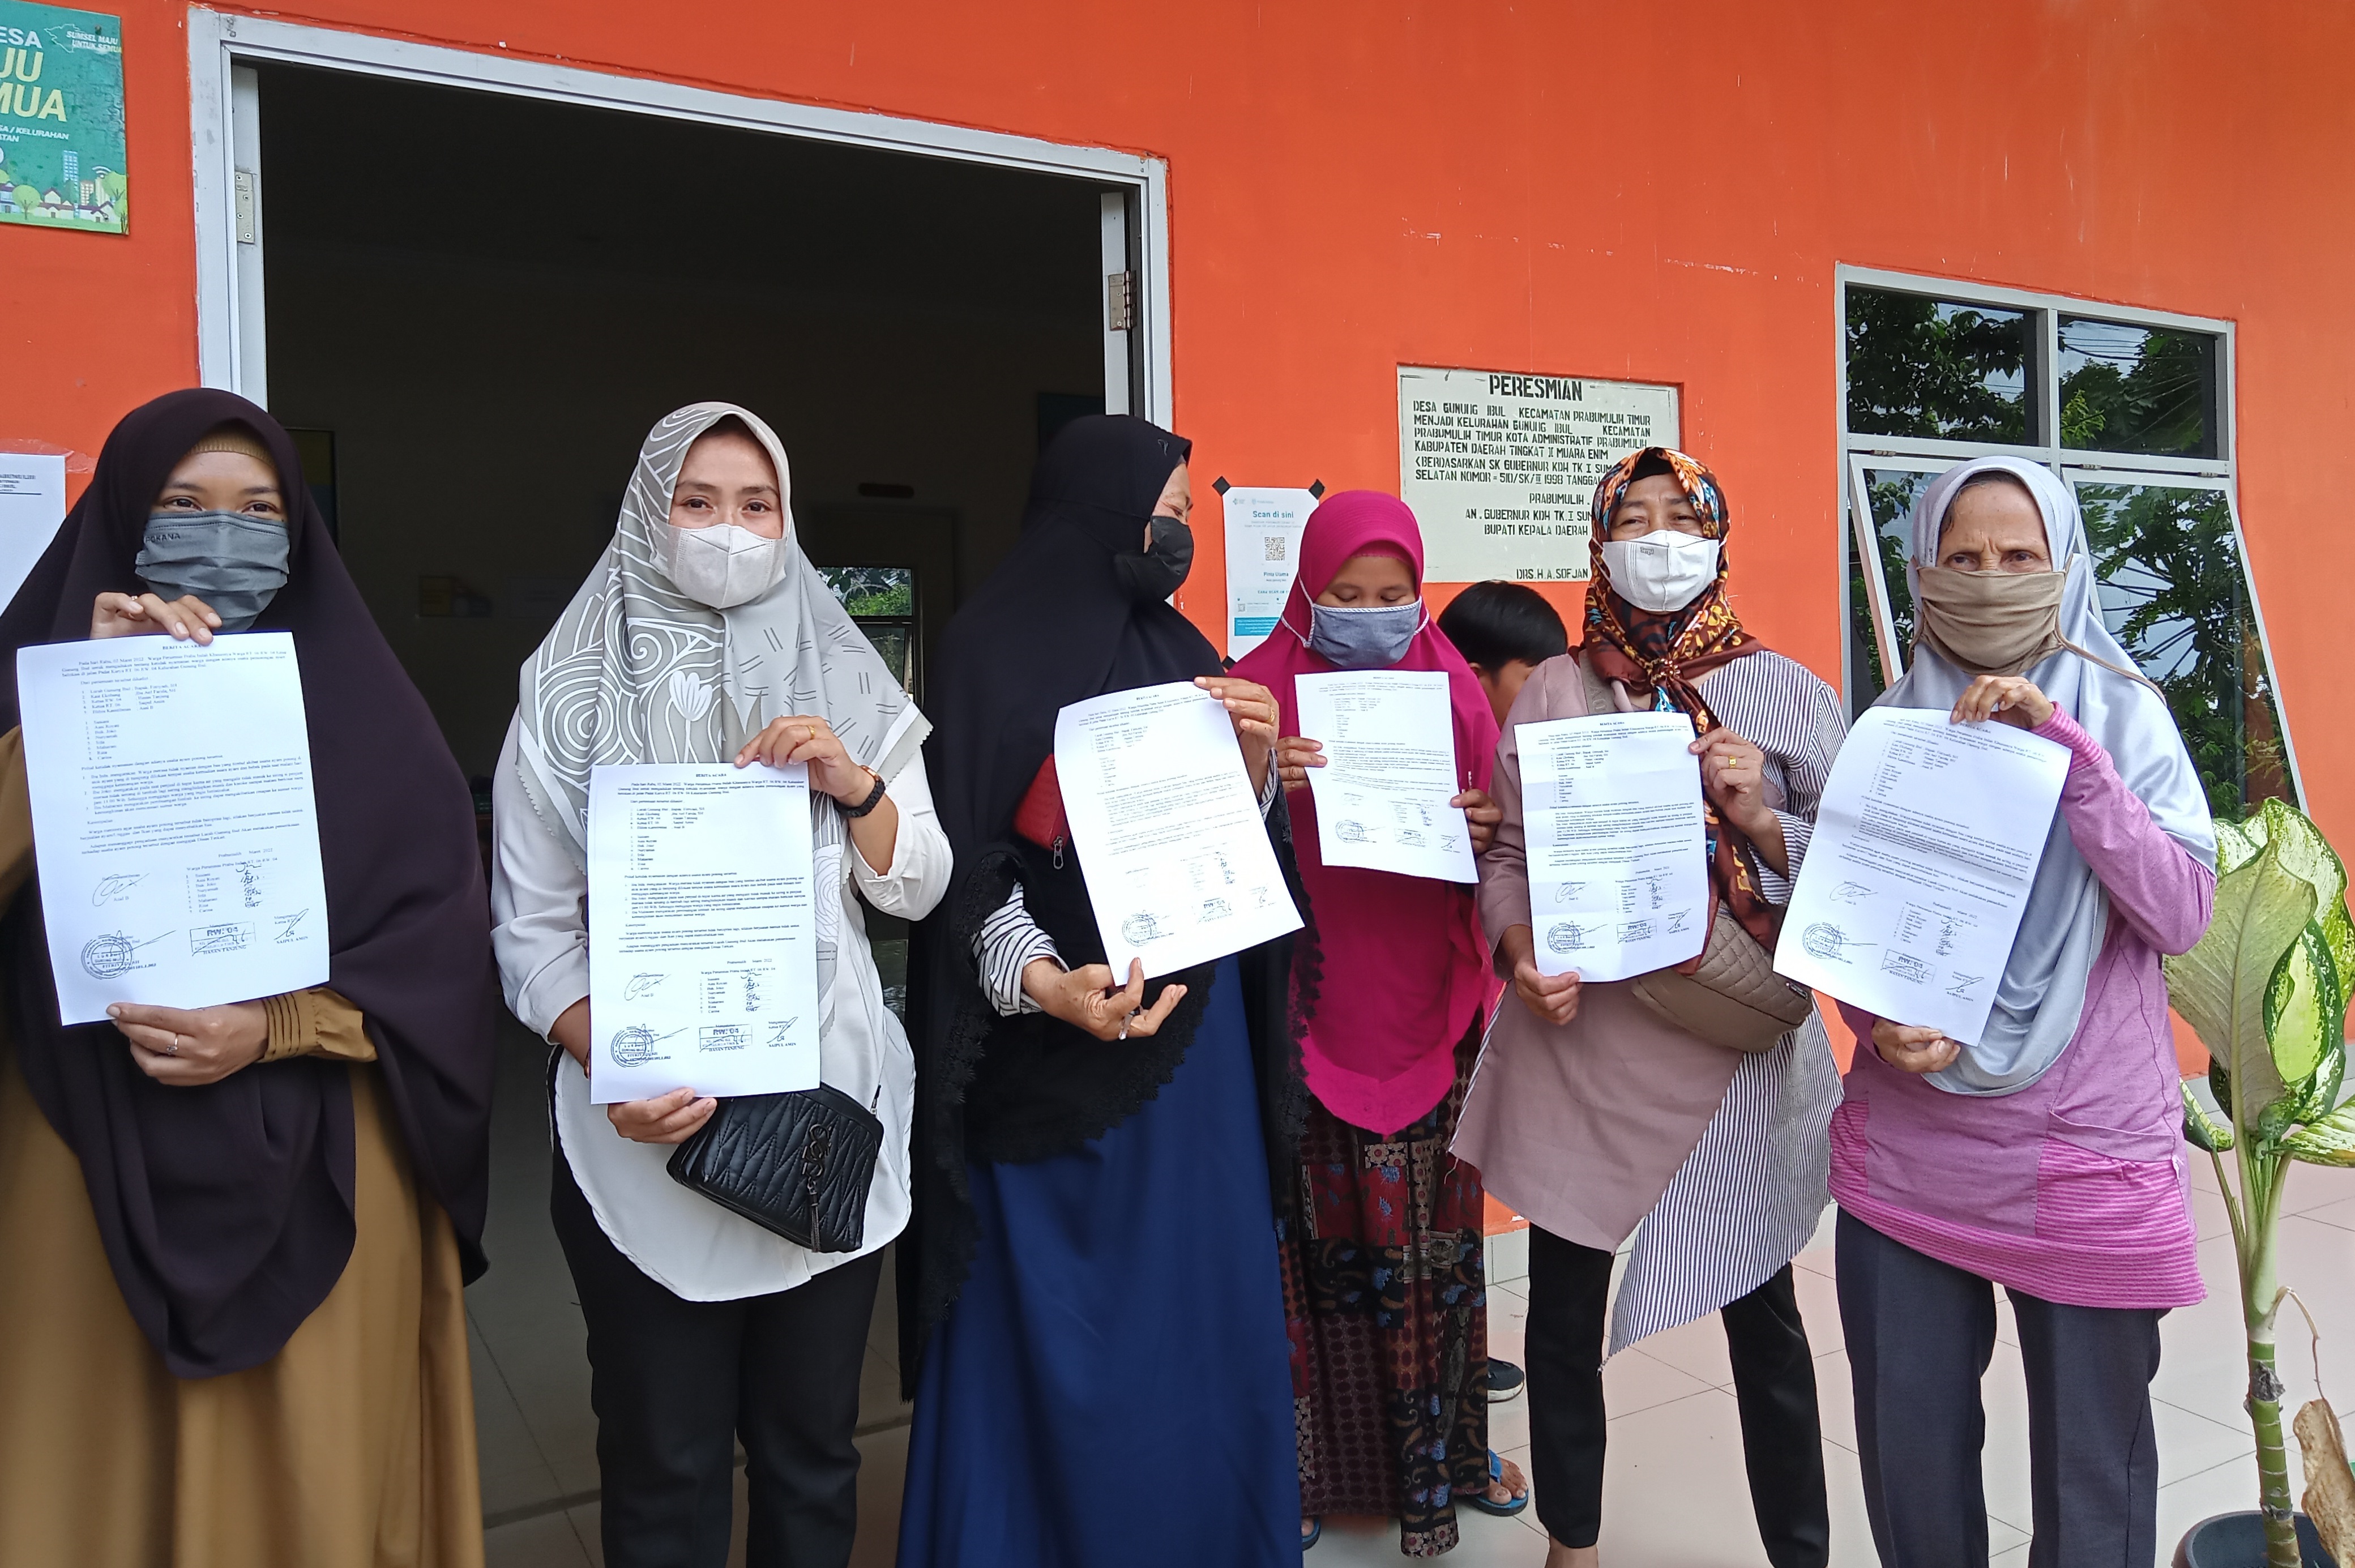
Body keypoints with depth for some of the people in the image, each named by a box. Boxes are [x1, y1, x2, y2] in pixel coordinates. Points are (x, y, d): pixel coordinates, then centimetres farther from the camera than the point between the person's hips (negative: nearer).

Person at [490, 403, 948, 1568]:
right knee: (664, 1465, 8)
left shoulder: (845, 682, 8)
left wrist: (854, 783, -12)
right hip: (649, 1125, -2)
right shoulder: (571, 693, 1)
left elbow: (917, 890, 7)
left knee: (812, 1447, 13)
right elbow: (530, 924, -2)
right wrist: (606, 1064, -18)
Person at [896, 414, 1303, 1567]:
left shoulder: (1181, 653, 11)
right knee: (1055, 1339, 3)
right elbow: (971, 866, -11)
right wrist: (1043, 981, -28)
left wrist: (1255, 764, -7)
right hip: (1057, 1062, -5)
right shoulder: (992, 653, -7)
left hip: (1194, 1043, 6)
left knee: (1199, 1313, 12)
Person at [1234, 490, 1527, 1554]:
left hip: (1429, 1005, 2)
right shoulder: (1263, 689, 0)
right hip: (1315, 1013, -2)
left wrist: (1485, 829, -10)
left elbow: (1497, 828, 12)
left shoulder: (1452, 688, 8)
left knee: (1437, 1226, 8)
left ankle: (1445, 1447, 25)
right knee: (1321, 1232, 2)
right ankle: (1311, 1460, 18)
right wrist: (1263, 786, -20)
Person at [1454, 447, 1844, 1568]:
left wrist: (1763, 820, -16)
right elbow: (1505, 853, 5)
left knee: (1761, 1311, 12)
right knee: (1563, 1307, 12)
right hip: (1577, 1042, 1)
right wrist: (1521, 956, -12)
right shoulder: (1553, 690, 4)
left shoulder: (1788, 693, 2)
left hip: (1736, 1050, -1)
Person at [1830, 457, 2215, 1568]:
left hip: (2086, 1158, -1)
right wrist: (1880, 1025, -13)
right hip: (1907, 1153, 2)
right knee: (1909, 1466, 11)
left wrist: (2066, 747, -20)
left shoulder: (2123, 715, -1)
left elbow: (2183, 914, -13)